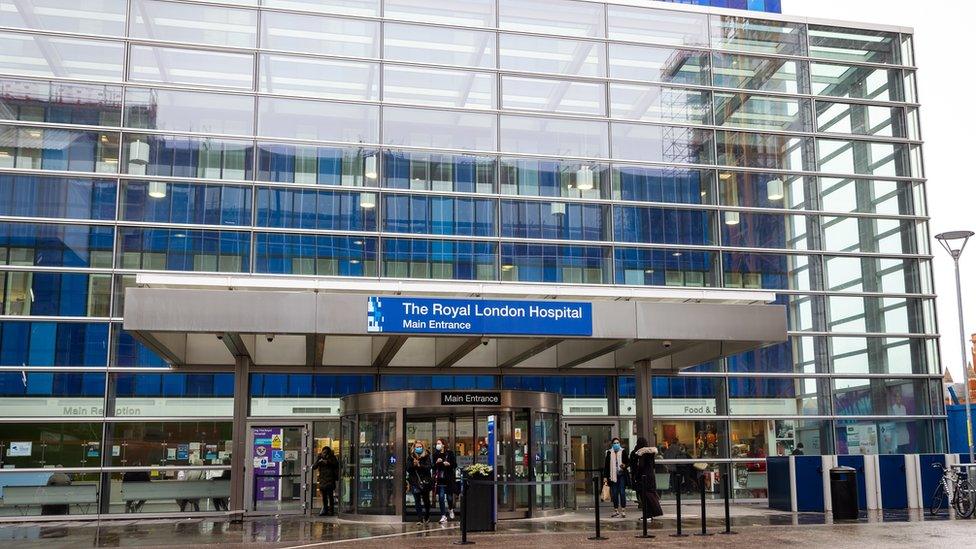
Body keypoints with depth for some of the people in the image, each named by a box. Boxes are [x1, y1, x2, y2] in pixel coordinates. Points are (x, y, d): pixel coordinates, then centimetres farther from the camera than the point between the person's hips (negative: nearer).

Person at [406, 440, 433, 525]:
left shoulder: (426, 456, 2)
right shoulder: (411, 457, 6)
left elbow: (428, 467, -9)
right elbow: (408, 469, 1)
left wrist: (419, 465, -19)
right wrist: (413, 464, -17)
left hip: (425, 481, 0)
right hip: (415, 482, 0)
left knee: (426, 500, 10)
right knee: (417, 500, -5)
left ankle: (427, 517, 28)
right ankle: (420, 518, -4)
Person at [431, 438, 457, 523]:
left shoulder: (449, 453, -1)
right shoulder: (436, 454, 6)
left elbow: (455, 464, 0)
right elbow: (433, 466, 10)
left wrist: (449, 464, -18)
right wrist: (436, 463, -9)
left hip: (449, 478, -1)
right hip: (440, 479, 1)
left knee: (449, 496, 8)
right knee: (441, 497, -4)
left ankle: (450, 509, 39)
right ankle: (443, 516, 3)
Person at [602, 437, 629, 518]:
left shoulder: (623, 451, 2)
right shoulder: (609, 453, 4)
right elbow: (606, 465, 5)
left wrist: (625, 465, -13)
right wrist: (605, 476, 1)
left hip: (622, 475, -2)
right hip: (613, 476, 2)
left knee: (622, 492, -5)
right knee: (614, 493, 5)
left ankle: (623, 511, -1)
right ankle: (616, 510, 15)